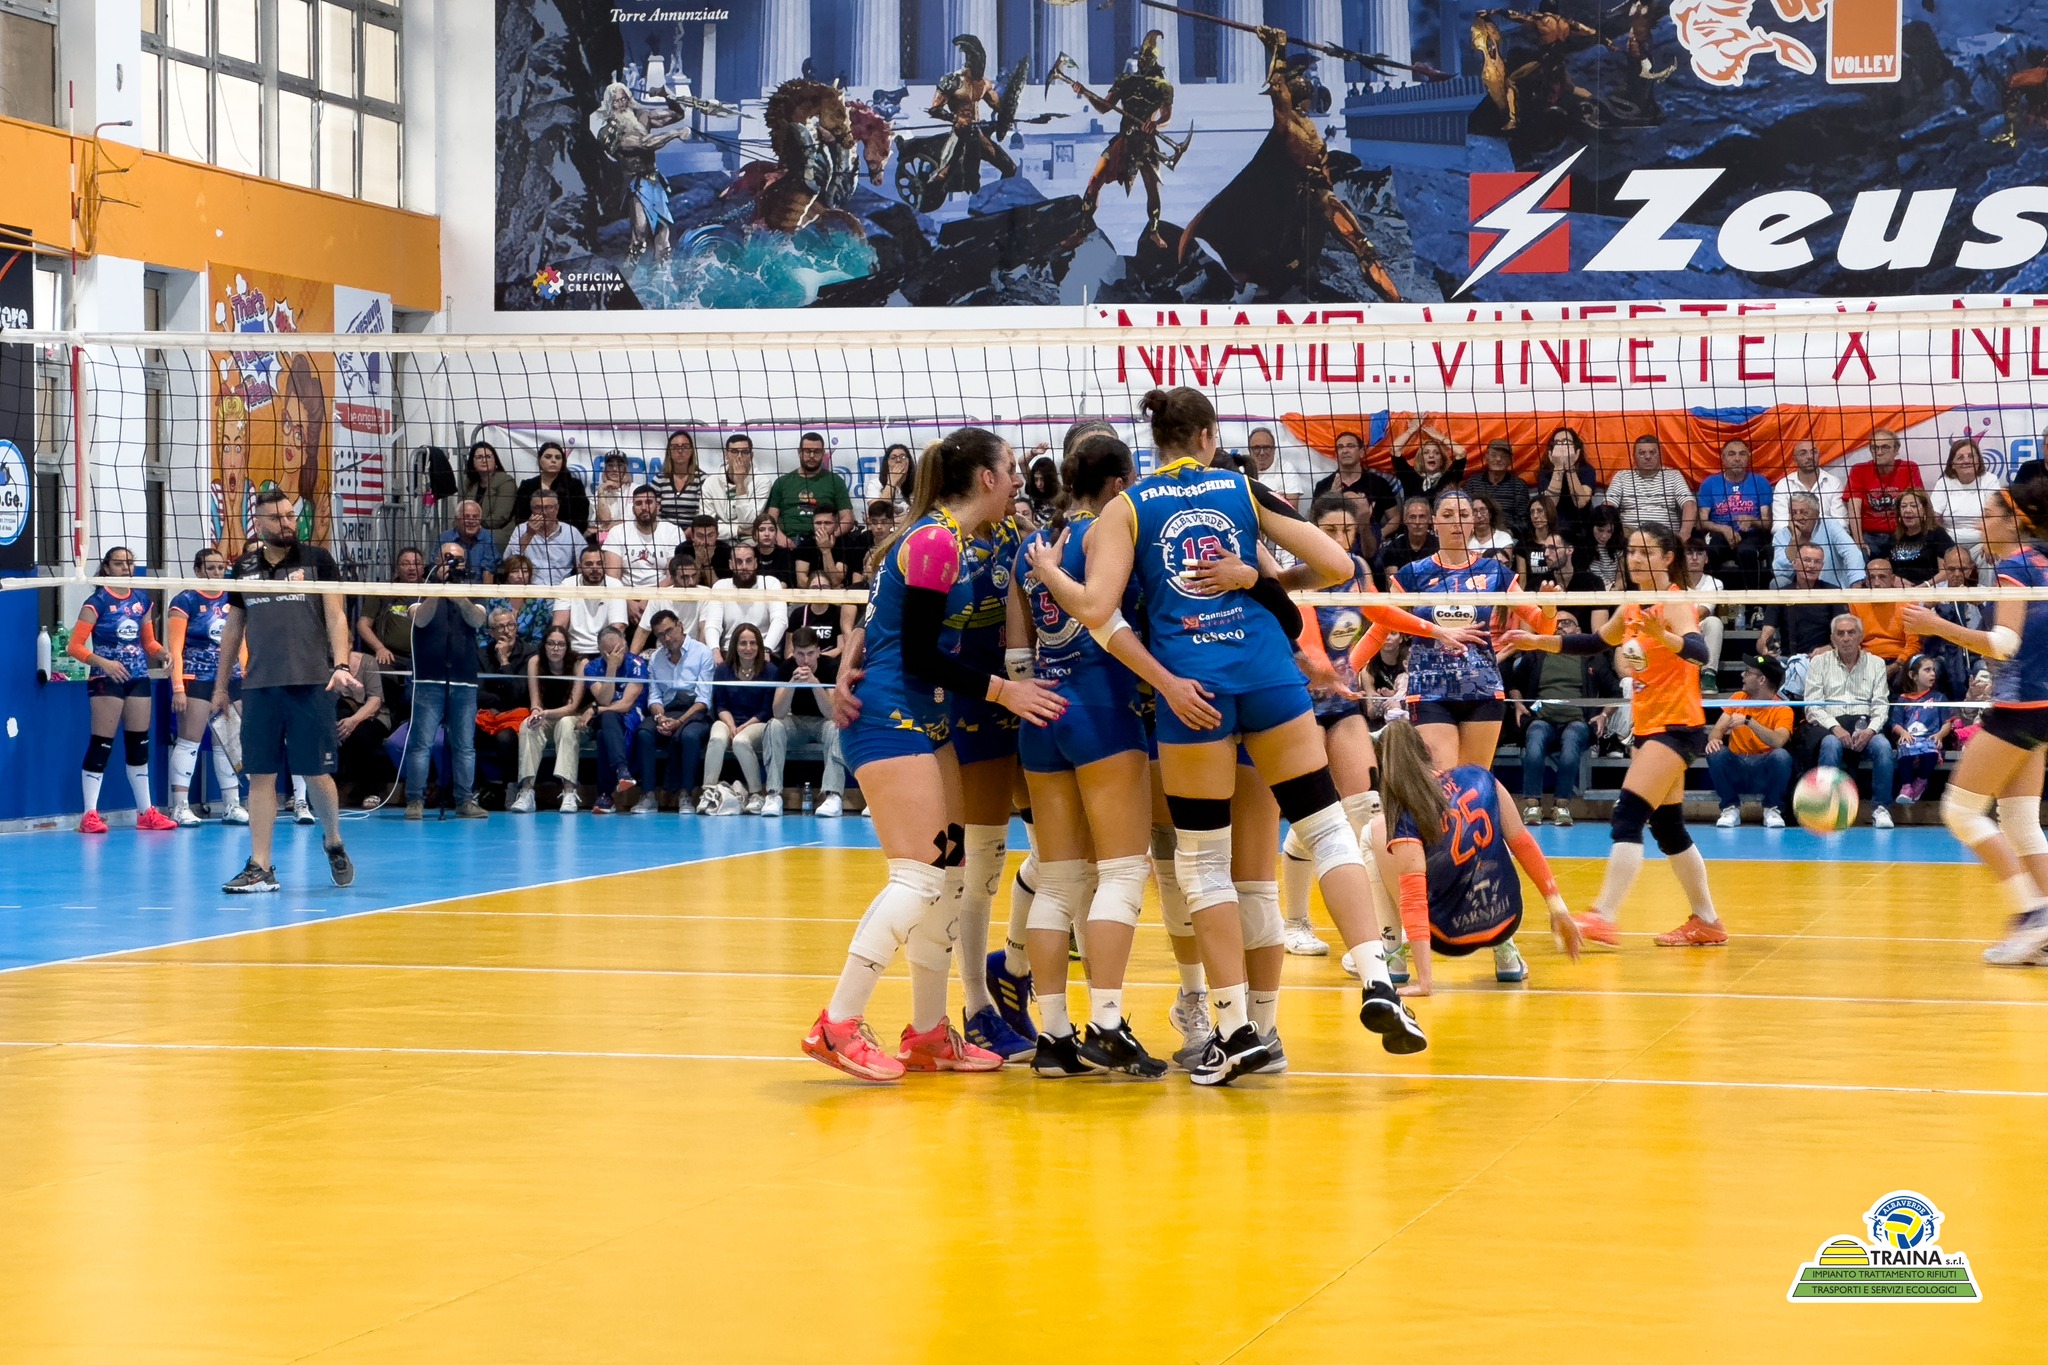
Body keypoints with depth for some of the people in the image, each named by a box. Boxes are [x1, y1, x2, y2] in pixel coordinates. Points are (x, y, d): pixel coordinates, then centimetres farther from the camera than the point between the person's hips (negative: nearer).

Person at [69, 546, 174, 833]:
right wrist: (104, 663, -23)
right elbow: (75, 646, -11)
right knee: (101, 744, -7)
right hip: (106, 679, -6)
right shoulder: (97, 603, -7)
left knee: (139, 743, 10)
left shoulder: (142, 600, 10)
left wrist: (163, 653, -3)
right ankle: (90, 814, -4)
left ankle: (146, 811, 17)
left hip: (138, 678, 6)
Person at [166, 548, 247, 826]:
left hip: (231, 680, 6)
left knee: (230, 743, 8)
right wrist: (178, 687, -15)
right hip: (196, 679, -6)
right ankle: (180, 806, -2)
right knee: (189, 741, -5)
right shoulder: (185, 602, -4)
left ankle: (232, 805, 14)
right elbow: (175, 649, -8)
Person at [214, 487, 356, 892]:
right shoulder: (244, 567, 12)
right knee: (261, 775, 1)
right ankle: (260, 867, 3)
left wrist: (341, 665, -14)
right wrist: (221, 682, 21)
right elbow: (234, 626, 20)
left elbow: (336, 617, 0)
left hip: (310, 684, -3)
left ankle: (333, 842, 25)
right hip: (259, 687, 3)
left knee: (316, 773, 0)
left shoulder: (317, 560, 3)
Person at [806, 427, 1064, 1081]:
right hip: (893, 723, -10)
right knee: (918, 879, -13)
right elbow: (920, 655, -17)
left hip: (926, 724, 10)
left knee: (949, 876, 9)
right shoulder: (936, 541, -15)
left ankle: (929, 1036, 15)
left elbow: (895, 627, 17)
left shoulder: (951, 539, 14)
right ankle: (838, 1026, -10)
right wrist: (1004, 690, -15)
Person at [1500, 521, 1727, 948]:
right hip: (1648, 727, 9)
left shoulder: (1675, 604, -14)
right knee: (1667, 827, 13)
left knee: (1628, 815, -18)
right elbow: (1596, 642, 24)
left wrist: (1663, 635, -52)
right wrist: (1537, 641, 16)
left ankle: (1603, 918, -24)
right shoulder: (1633, 607, 9)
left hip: (1677, 726, -9)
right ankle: (1706, 922, 23)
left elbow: (1699, 652, -32)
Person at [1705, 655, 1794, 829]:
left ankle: (1772, 809, -9)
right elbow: (1718, 729, -2)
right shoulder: (1738, 699, 6)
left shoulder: (1782, 709, -8)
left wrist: (1748, 721, -35)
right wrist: (1714, 739, -27)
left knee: (1782, 755, -34)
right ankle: (1731, 808, -8)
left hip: (1765, 772, -3)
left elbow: (1778, 741, -27)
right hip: (1736, 769, 3)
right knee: (1716, 753, -28)